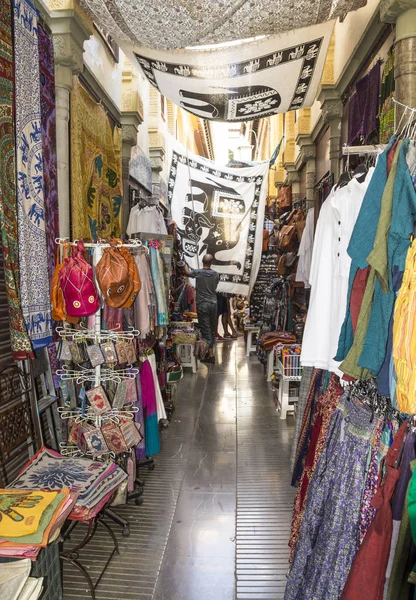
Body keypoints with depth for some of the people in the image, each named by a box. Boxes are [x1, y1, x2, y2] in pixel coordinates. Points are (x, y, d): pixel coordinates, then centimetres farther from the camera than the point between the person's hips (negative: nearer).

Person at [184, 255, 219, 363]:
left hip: (202, 304, -3)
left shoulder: (198, 272, -10)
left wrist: (186, 264, 28)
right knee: (212, 328, 15)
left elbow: (187, 272, 10)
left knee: (205, 329, -2)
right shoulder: (216, 274, -2)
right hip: (213, 303, 4)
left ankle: (210, 354, -5)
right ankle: (211, 348, 28)